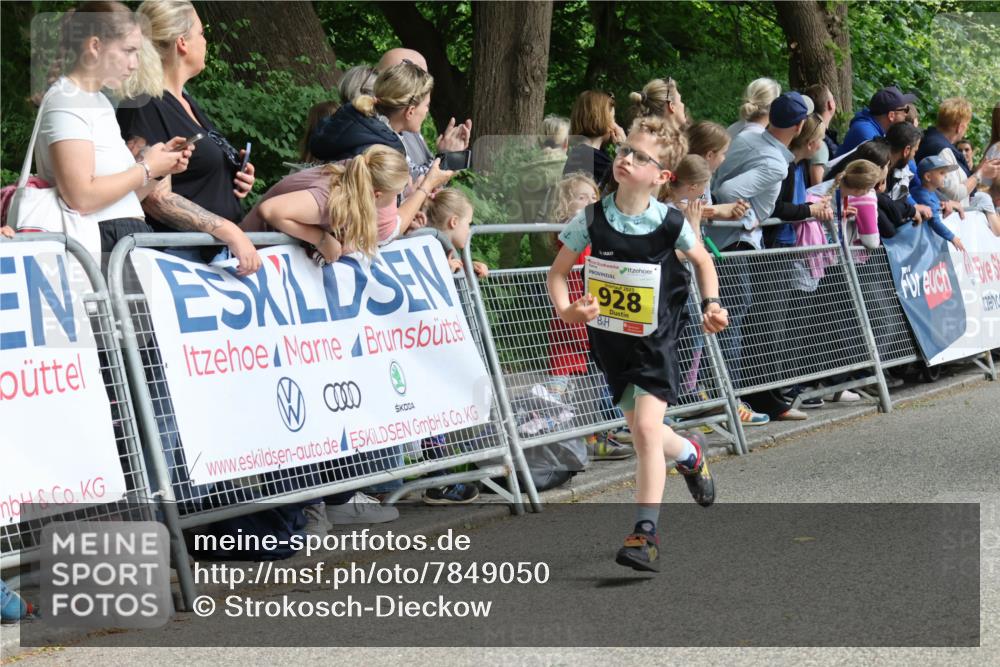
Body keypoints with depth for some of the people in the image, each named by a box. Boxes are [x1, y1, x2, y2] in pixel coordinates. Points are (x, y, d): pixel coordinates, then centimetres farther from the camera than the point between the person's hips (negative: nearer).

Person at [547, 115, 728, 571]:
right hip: (610, 338, 3)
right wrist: (566, 310, -21)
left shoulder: (670, 223, -12)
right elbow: (557, 272, -2)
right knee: (641, 431, 14)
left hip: (655, 337, -3)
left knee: (647, 427, -16)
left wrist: (711, 304, -6)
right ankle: (689, 456, 49)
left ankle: (645, 533, -11)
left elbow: (702, 261, 9)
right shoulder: (592, 220, -10)